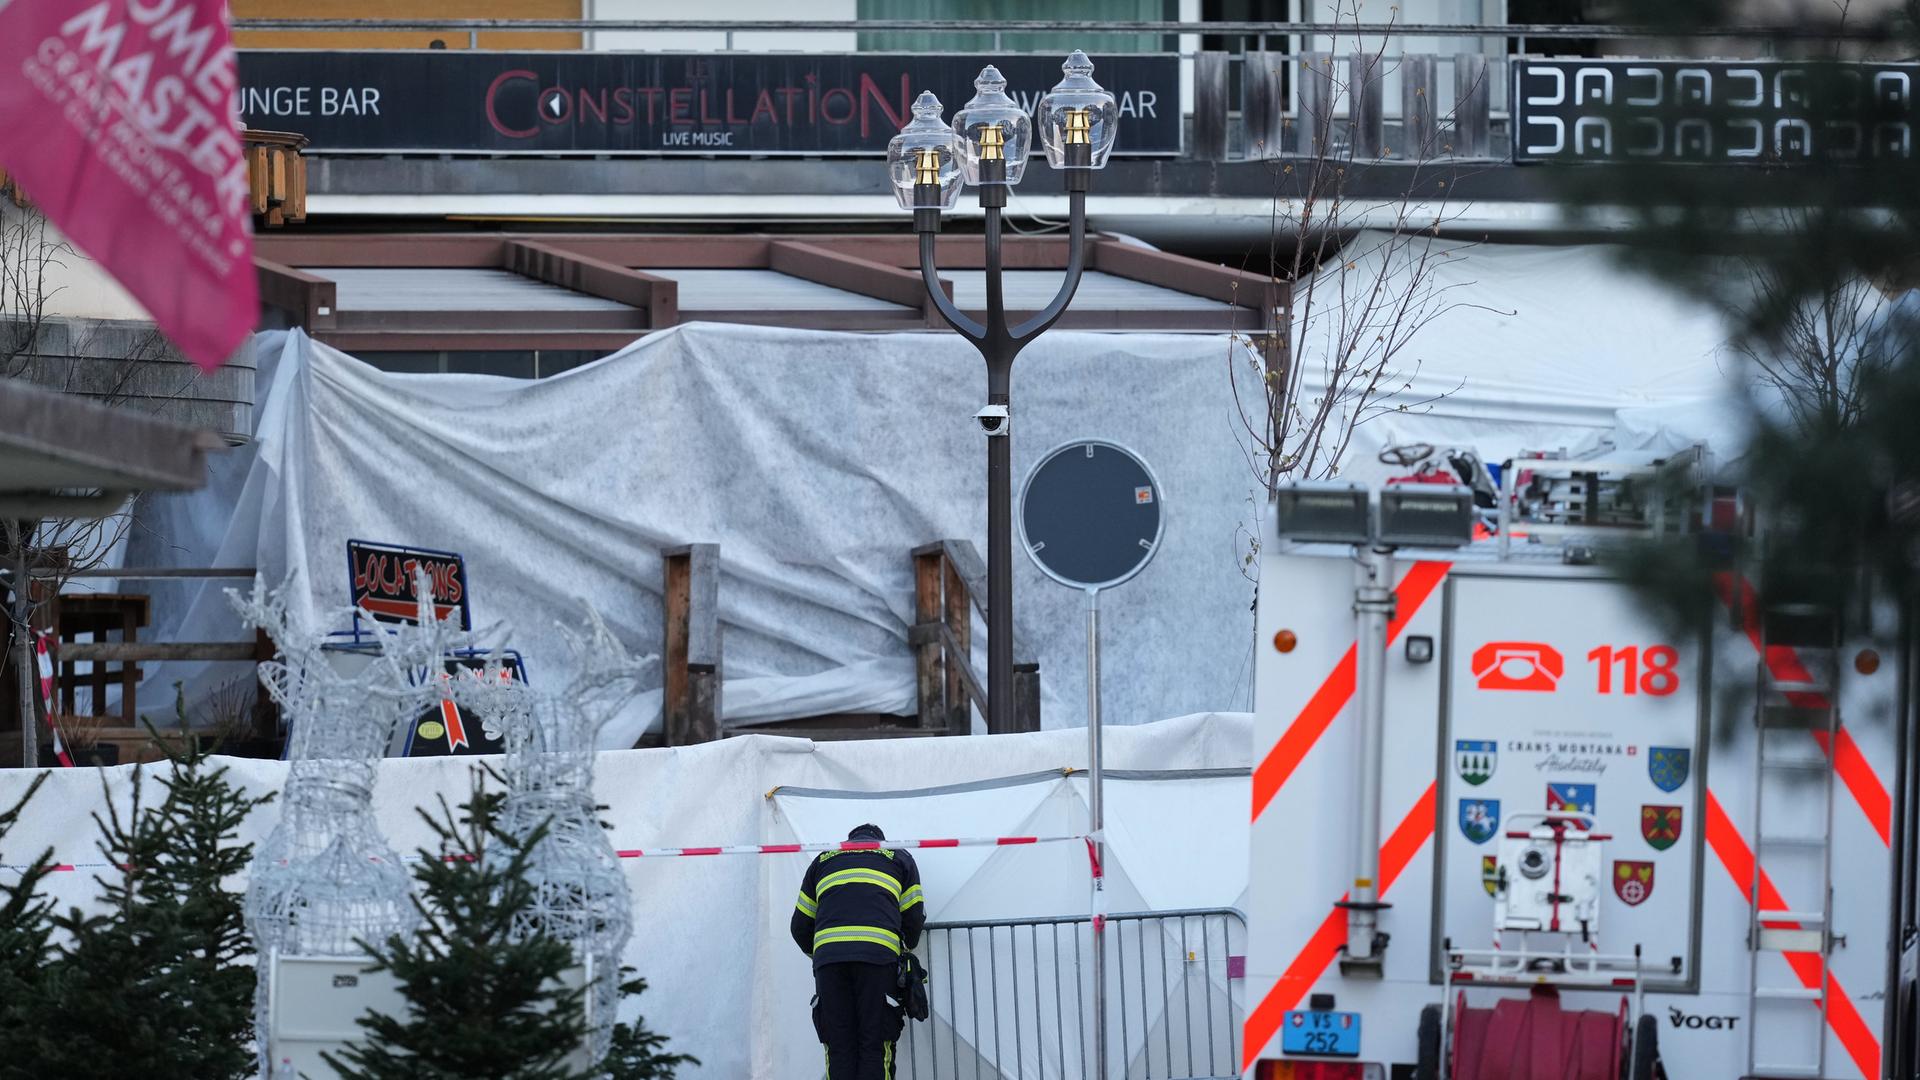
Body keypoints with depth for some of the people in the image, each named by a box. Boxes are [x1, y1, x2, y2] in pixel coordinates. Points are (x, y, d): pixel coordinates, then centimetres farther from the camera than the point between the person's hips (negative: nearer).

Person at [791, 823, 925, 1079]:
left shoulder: (822, 861, 29)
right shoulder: (900, 858, 24)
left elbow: (800, 926, 27)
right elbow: (914, 918, 19)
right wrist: (906, 950, 40)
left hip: (828, 952, 2)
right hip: (878, 953, -2)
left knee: (839, 1048, 2)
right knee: (875, 1048, -2)